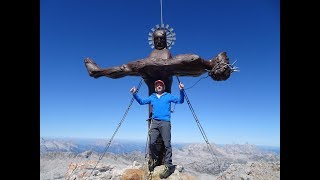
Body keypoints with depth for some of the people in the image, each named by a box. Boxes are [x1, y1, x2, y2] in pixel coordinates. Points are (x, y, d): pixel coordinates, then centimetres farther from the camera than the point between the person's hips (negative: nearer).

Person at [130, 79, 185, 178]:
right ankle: (155, 160, 16)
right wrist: (134, 94, 13)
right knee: (152, 143, -8)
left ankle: (168, 166, -4)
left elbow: (180, 101, 5)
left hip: (165, 122, -2)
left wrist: (181, 90, -11)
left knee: (167, 144, -8)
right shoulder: (152, 97, 21)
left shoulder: (169, 96, 13)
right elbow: (141, 101, 26)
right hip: (154, 122, 3)